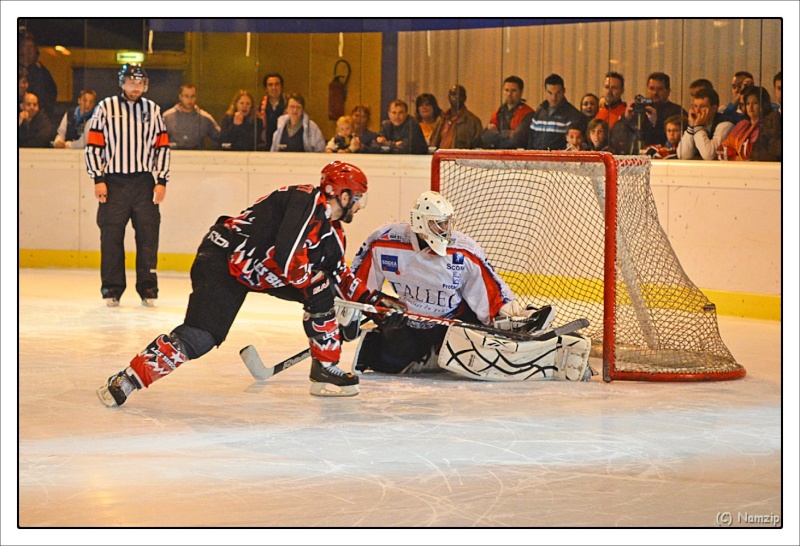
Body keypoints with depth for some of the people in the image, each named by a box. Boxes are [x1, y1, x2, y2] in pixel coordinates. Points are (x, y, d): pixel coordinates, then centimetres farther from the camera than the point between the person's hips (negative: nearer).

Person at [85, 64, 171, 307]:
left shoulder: (152, 110, 11)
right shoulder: (106, 108, 4)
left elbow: (162, 146, 12)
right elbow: (93, 145, 2)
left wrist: (161, 181, 4)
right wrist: (98, 179, -5)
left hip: (144, 182, 2)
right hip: (113, 182, -2)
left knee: (148, 235, -1)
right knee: (111, 236, -1)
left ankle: (148, 287, 5)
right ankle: (112, 288, 6)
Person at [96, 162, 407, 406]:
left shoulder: (333, 230, 10)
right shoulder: (307, 201, -20)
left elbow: (340, 276, 22)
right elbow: (288, 257, -28)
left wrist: (372, 298, 14)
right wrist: (315, 281, -14)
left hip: (262, 271, 10)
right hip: (222, 260, -10)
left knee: (323, 292, 1)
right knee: (200, 338, -23)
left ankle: (325, 370, 8)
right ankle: (125, 381, -17)